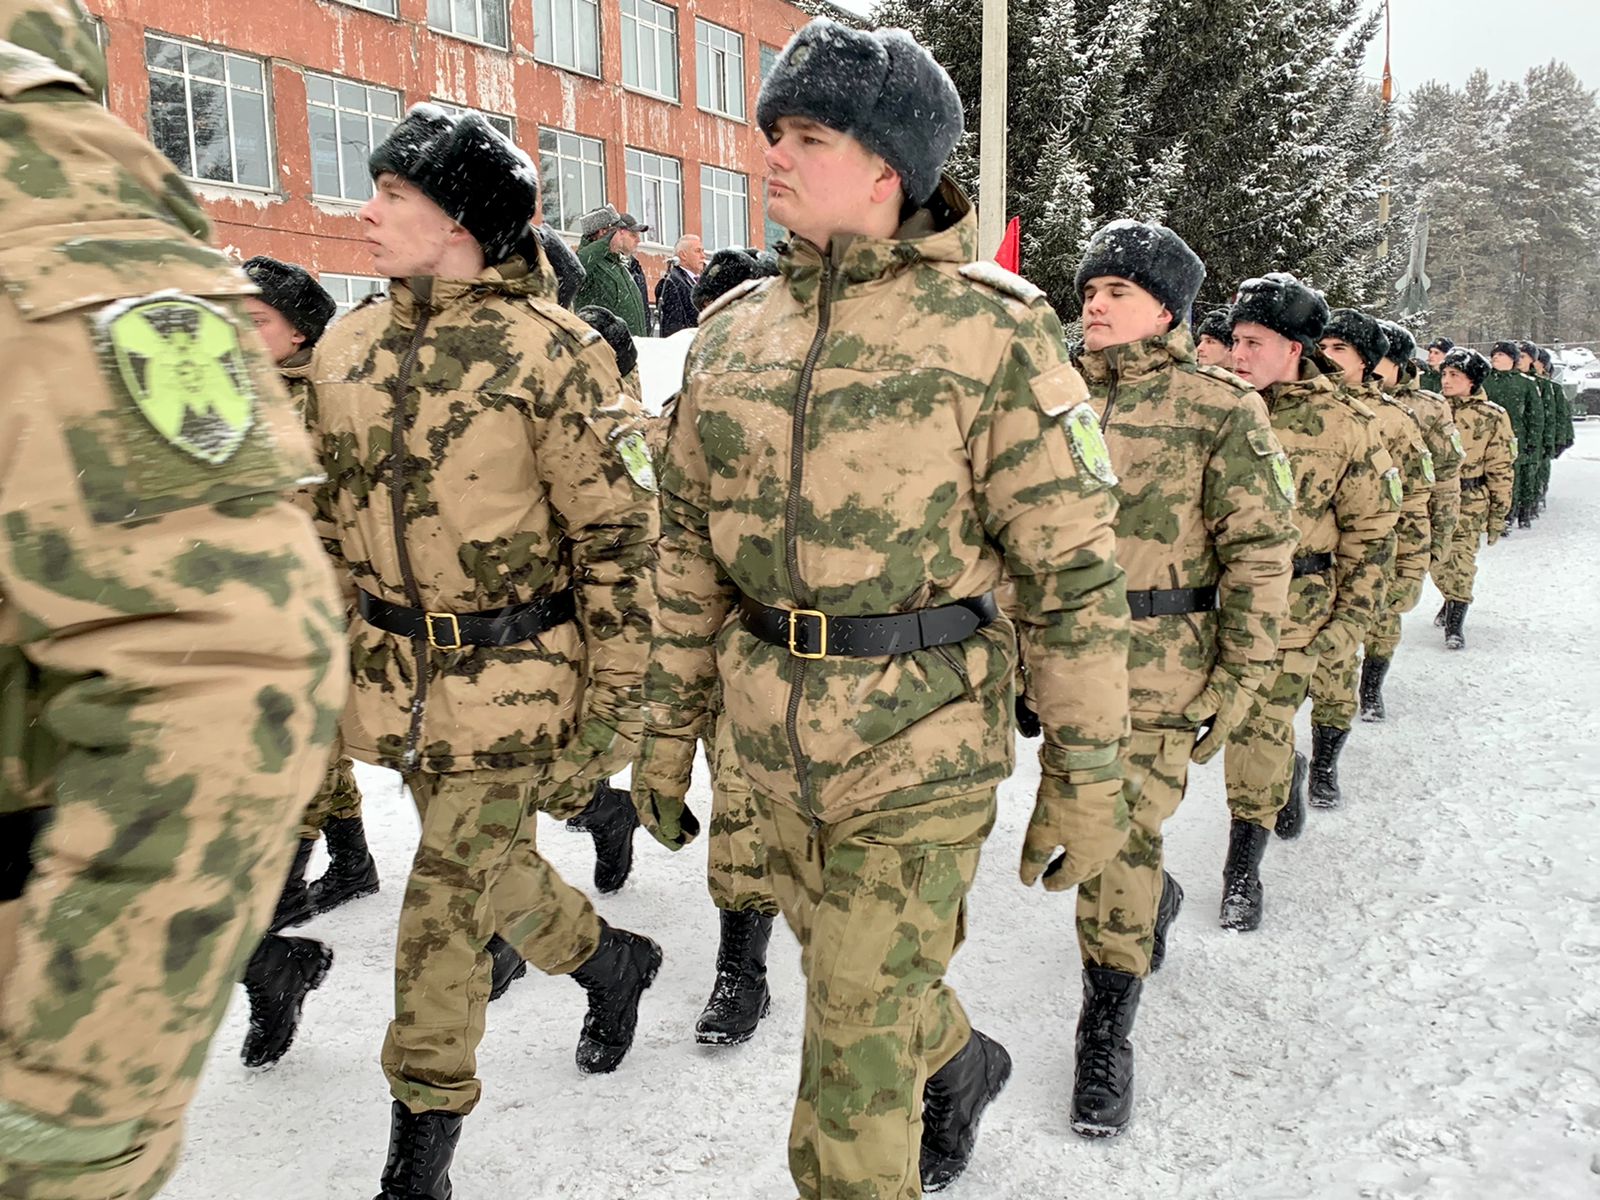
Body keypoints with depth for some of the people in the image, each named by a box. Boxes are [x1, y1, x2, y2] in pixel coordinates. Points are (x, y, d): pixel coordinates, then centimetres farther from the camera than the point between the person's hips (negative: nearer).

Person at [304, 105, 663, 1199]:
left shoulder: (550, 351, -14)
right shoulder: (345, 351, 5)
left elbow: (619, 542, -13)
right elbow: (327, 524, 14)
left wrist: (610, 712, -13)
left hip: (513, 678, -6)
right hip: (398, 675, 6)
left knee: (452, 903, 2)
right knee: (486, 872, 18)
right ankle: (609, 961, 48)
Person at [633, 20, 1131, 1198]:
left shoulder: (992, 329, -11)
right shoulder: (732, 331, 5)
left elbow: (1074, 570, -11)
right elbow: (691, 542, 11)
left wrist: (1085, 775, -10)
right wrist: (669, 725, 12)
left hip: (923, 742, -6)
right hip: (776, 735, 6)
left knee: (859, 1029, 4)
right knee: (841, 973, 25)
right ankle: (959, 1063, 56)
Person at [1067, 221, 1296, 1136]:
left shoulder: (1220, 407, -5)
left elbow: (1262, 549, -6)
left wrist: (1240, 675, -10)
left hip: (1155, 665, -5)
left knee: (1122, 840, -4)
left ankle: (1106, 1038, 14)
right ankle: (1155, 904, 51)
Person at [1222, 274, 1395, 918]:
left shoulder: (1339, 427, -3)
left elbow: (1371, 525, 4)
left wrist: (1352, 613, 0)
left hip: (1289, 603, -3)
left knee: (1260, 726, -5)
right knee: (1256, 723, 14)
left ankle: (1243, 865, 8)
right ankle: (1287, 774, 48)